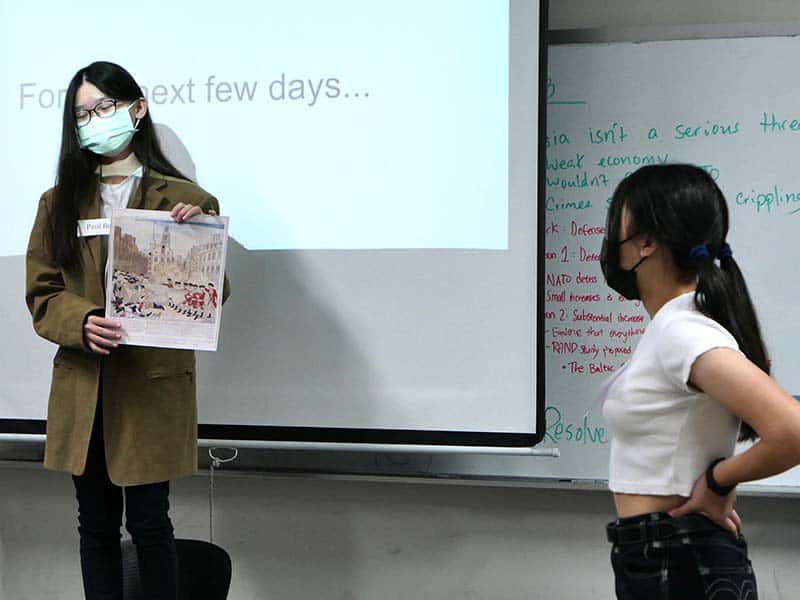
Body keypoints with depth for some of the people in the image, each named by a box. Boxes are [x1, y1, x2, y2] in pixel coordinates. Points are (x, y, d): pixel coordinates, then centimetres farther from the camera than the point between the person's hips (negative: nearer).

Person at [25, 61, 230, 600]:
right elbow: (41, 295, 3)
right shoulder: (59, 203, 9)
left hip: (153, 386, -3)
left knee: (148, 523, 2)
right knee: (96, 525, 12)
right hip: (82, 391, 3)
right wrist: (82, 323, -18)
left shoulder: (185, 199, -2)